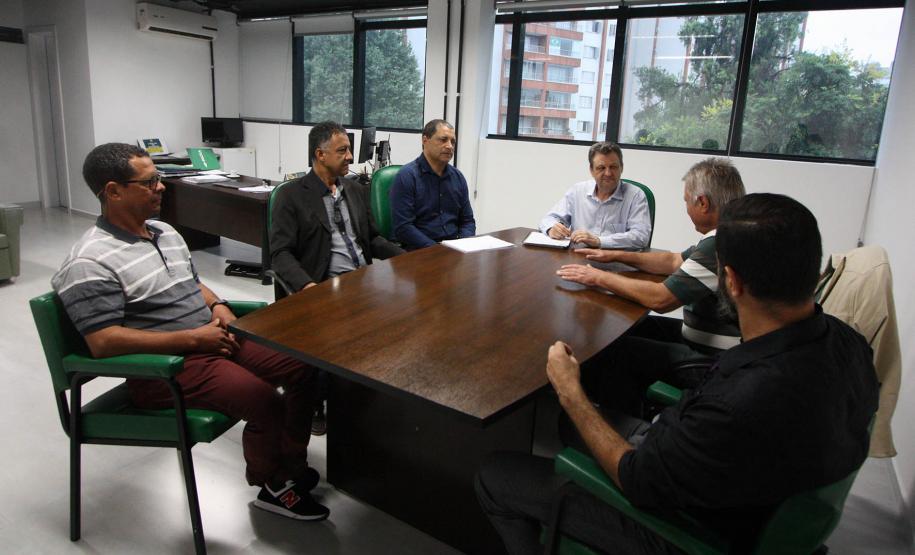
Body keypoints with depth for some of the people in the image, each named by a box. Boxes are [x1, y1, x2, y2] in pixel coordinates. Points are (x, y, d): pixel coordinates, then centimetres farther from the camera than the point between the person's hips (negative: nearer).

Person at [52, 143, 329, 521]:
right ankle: (271, 486, 2)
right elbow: (103, 342, -22)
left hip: (213, 341, 9)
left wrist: (217, 305, 0)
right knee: (263, 400, -27)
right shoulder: (90, 263, -15)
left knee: (303, 366, -3)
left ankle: (292, 466, 12)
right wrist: (193, 338, -21)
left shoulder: (164, 231, 12)